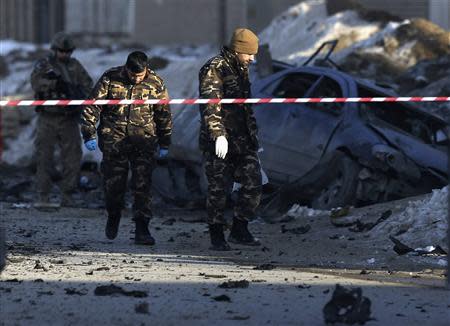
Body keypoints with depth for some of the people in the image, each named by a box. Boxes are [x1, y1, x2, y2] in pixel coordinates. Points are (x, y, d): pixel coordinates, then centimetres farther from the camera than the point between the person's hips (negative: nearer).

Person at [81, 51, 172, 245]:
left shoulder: (155, 83, -2)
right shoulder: (111, 79, -6)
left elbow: (164, 115, 9)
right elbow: (92, 106, -1)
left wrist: (164, 144, 13)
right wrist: (89, 134, -6)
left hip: (143, 142, 0)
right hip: (114, 140, 0)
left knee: (142, 186, -7)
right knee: (113, 183, 5)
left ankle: (142, 230, -6)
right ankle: (113, 216, 33)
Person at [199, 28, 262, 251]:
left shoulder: (241, 69, 18)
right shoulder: (214, 69, -10)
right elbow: (210, 105, -20)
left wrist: (253, 136, 28)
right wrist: (219, 135, -27)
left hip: (242, 140, 8)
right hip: (219, 141, -8)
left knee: (253, 184, 0)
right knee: (218, 189, -2)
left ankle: (239, 230, 12)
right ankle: (217, 236, 7)